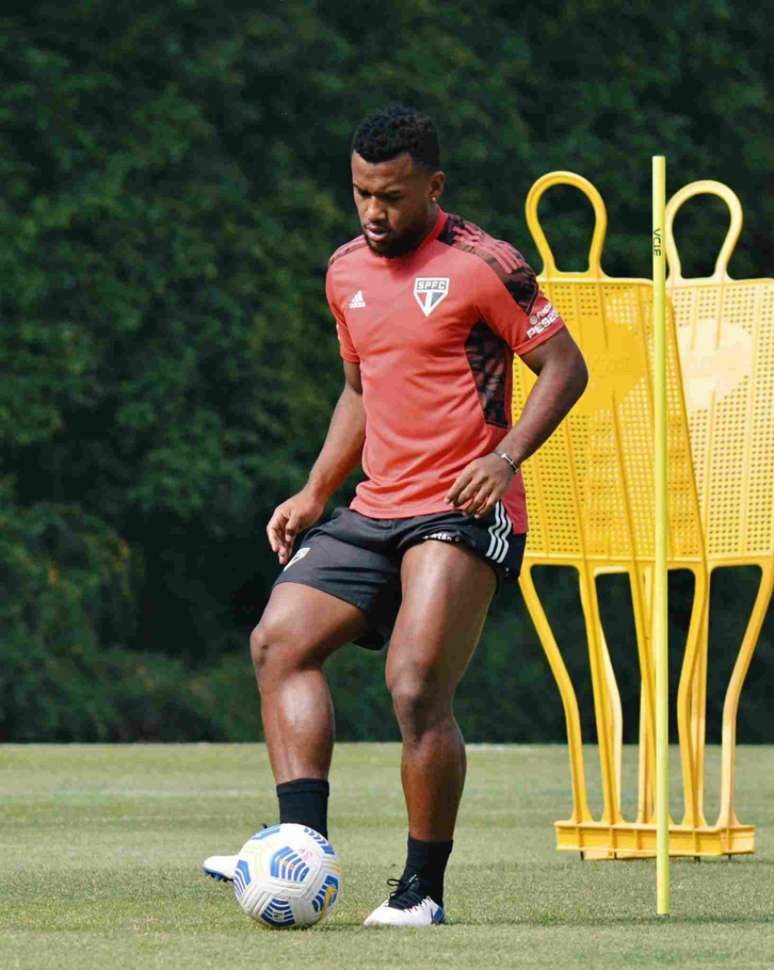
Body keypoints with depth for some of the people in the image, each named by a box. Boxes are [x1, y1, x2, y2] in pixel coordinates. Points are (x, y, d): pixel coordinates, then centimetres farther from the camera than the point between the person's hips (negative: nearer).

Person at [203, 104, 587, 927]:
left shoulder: (482, 265, -8)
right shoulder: (346, 271, 14)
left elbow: (564, 366, -6)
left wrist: (505, 457, -19)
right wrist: (315, 493, 16)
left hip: (462, 513, -8)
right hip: (376, 511, 8)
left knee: (418, 689, -17)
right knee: (279, 640, -5)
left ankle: (423, 889, -5)